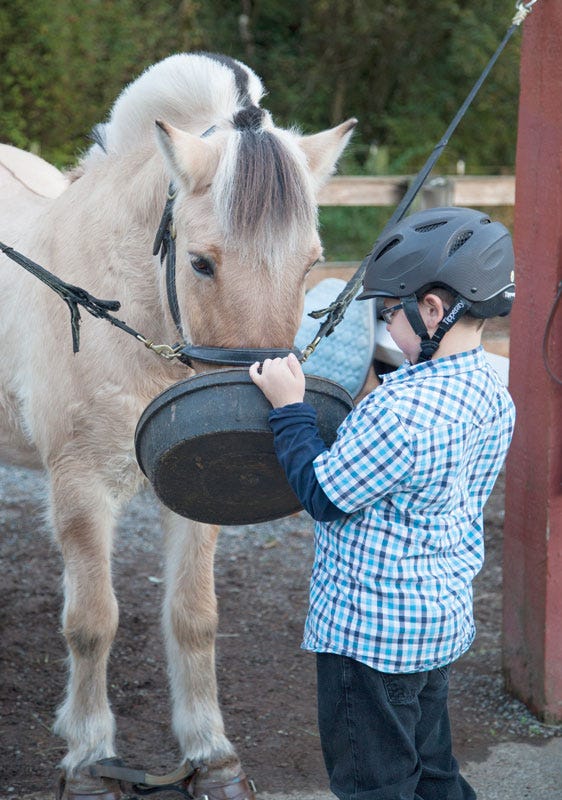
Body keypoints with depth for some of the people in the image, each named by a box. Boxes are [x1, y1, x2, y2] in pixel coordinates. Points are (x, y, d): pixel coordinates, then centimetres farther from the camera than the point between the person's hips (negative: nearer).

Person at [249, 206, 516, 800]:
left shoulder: (404, 411, -30)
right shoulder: (492, 394, -1)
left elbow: (322, 494, -17)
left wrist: (289, 408, -6)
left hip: (373, 629, -9)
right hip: (444, 616, 9)